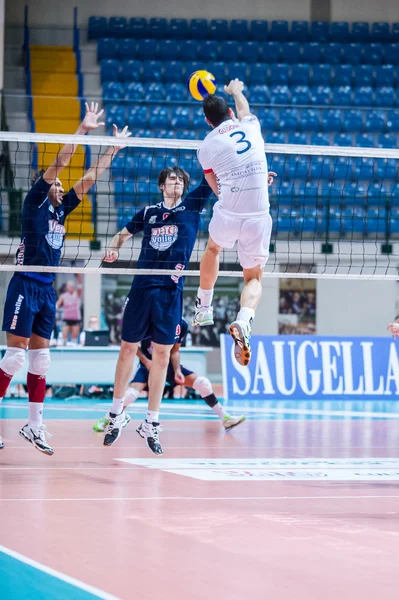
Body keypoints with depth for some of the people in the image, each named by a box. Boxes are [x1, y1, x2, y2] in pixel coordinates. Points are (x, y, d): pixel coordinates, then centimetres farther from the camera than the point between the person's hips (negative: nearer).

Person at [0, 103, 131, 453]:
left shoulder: (61, 209, 15)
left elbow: (88, 179, 19)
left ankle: (35, 425, 10)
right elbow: (57, 164, -10)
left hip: (47, 290, 7)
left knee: (40, 358, 7)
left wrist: (113, 149, 16)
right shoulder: (34, 204, -3)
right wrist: (82, 130, -15)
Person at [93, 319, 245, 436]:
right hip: (149, 364, -3)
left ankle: (225, 418, 1)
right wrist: (146, 361, -21)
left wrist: (177, 371, -15)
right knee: (131, 392, -28)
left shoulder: (181, 326, -9)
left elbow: (175, 351, -1)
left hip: (169, 364, 3)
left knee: (203, 383, -11)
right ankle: (106, 419, -3)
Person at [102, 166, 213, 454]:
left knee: (162, 355, 0)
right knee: (129, 348, 5)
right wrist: (113, 248, 3)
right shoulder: (149, 211, 11)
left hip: (171, 291, -1)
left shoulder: (192, 205, 7)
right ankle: (117, 414, 19)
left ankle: (152, 424, 7)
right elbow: (124, 233, 22)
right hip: (142, 287, 1)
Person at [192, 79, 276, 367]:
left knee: (213, 249, 34)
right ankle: (243, 320, -19)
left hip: (227, 214, 0)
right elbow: (244, 108, 31)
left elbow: (219, 188, 11)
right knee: (254, 278, 12)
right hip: (258, 218, 0)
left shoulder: (206, 147, 0)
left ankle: (204, 308, 45)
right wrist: (236, 90, 51)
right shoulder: (251, 125, 4)